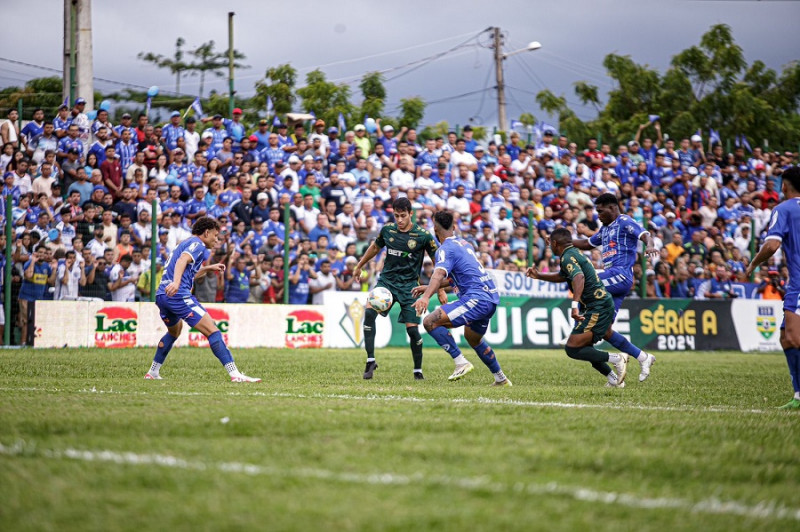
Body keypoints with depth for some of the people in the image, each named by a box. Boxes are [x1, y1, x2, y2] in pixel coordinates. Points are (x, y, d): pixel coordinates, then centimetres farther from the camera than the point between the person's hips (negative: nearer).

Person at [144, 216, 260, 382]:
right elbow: (182, 260, -22)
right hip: (178, 295, -10)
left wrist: (208, 268, 42)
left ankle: (153, 372, 38)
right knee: (212, 331, -14)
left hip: (162, 295, 10)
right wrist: (176, 282, -38)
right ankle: (235, 374, -24)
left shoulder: (185, 243, 28)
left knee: (174, 332, 35)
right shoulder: (197, 244, -2)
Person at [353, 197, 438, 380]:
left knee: (412, 329, -6)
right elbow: (375, 247, 20)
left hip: (409, 285, -2)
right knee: (369, 312, -23)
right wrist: (359, 266, 32)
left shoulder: (423, 236, -10)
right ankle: (370, 360, -16)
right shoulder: (387, 229, 0)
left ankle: (418, 370, 16)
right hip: (386, 280, 2)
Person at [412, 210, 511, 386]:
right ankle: (501, 378, 41)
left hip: (477, 298, -10)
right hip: (491, 298, 10)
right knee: (473, 338, 33)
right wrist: (428, 287, 32)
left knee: (430, 322, -15)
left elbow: (439, 274, -27)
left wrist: (426, 297, -41)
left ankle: (461, 363, -16)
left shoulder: (446, 249, -7)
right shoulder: (464, 244, 21)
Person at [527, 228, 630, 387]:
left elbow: (579, 278, -33)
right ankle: (615, 379, 17)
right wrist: (539, 276, 33)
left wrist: (575, 305, -44)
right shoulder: (574, 253, 18)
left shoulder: (568, 257, -13)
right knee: (584, 347, 19)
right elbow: (562, 276, 36)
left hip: (597, 308, -10)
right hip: (605, 302, 10)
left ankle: (617, 359, -11)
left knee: (572, 349, -11)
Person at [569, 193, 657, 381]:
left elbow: (645, 234, -17)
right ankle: (643, 358, 8)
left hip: (620, 274, -9)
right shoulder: (605, 228, 25)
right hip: (612, 278, 9)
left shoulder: (624, 222, -1)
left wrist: (649, 245, -39)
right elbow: (587, 244, 37)